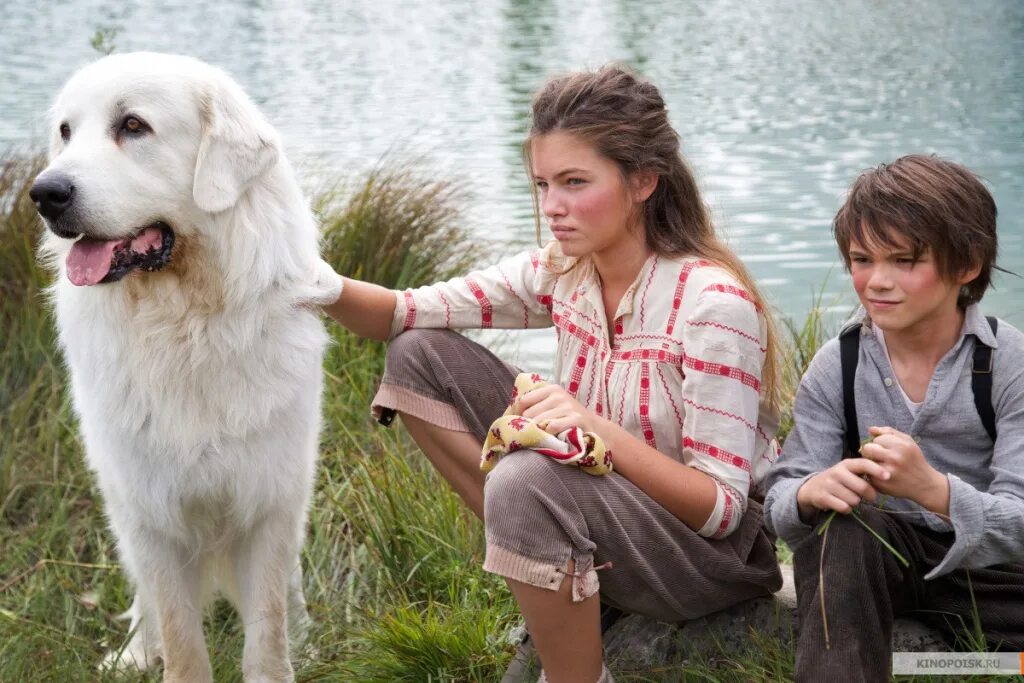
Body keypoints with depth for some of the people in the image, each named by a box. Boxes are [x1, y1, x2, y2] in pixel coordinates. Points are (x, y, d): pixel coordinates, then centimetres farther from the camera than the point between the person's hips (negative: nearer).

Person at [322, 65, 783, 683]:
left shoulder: (713, 303, -24)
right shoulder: (562, 272, -4)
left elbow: (721, 507, -24)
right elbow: (405, 314, -6)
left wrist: (601, 430, -38)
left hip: (722, 547, -7)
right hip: (603, 506, 7)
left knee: (527, 483, -38)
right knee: (421, 356, -2)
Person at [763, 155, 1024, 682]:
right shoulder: (836, 367, -6)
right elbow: (779, 503, -9)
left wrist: (934, 489, -42)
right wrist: (810, 494, -35)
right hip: (869, 555, 1)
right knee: (841, 520, -31)